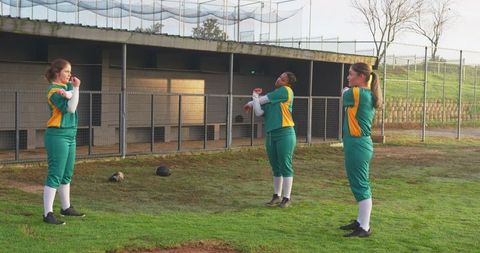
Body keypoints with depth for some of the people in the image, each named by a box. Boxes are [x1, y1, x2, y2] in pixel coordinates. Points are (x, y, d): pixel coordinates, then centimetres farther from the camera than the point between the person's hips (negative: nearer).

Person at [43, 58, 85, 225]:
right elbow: (70, 108, -21)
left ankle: (66, 208, 29)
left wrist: (68, 93, -27)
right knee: (55, 176, -9)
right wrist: (76, 89, -24)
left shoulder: (66, 86, 13)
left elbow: (73, 96, -8)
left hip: (70, 136, 9)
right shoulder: (54, 91, -12)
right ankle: (48, 214, -8)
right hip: (58, 136, -9)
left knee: (67, 175, 17)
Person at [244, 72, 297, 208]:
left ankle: (287, 198, 1)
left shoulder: (286, 90, -4)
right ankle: (277, 196, 19)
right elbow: (259, 112, 6)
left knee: (285, 166, -4)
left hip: (285, 134, -7)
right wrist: (255, 96, 6)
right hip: (271, 135, 7)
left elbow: (262, 99, -1)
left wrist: (251, 103, 16)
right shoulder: (268, 99, 17)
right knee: (276, 167, 11)